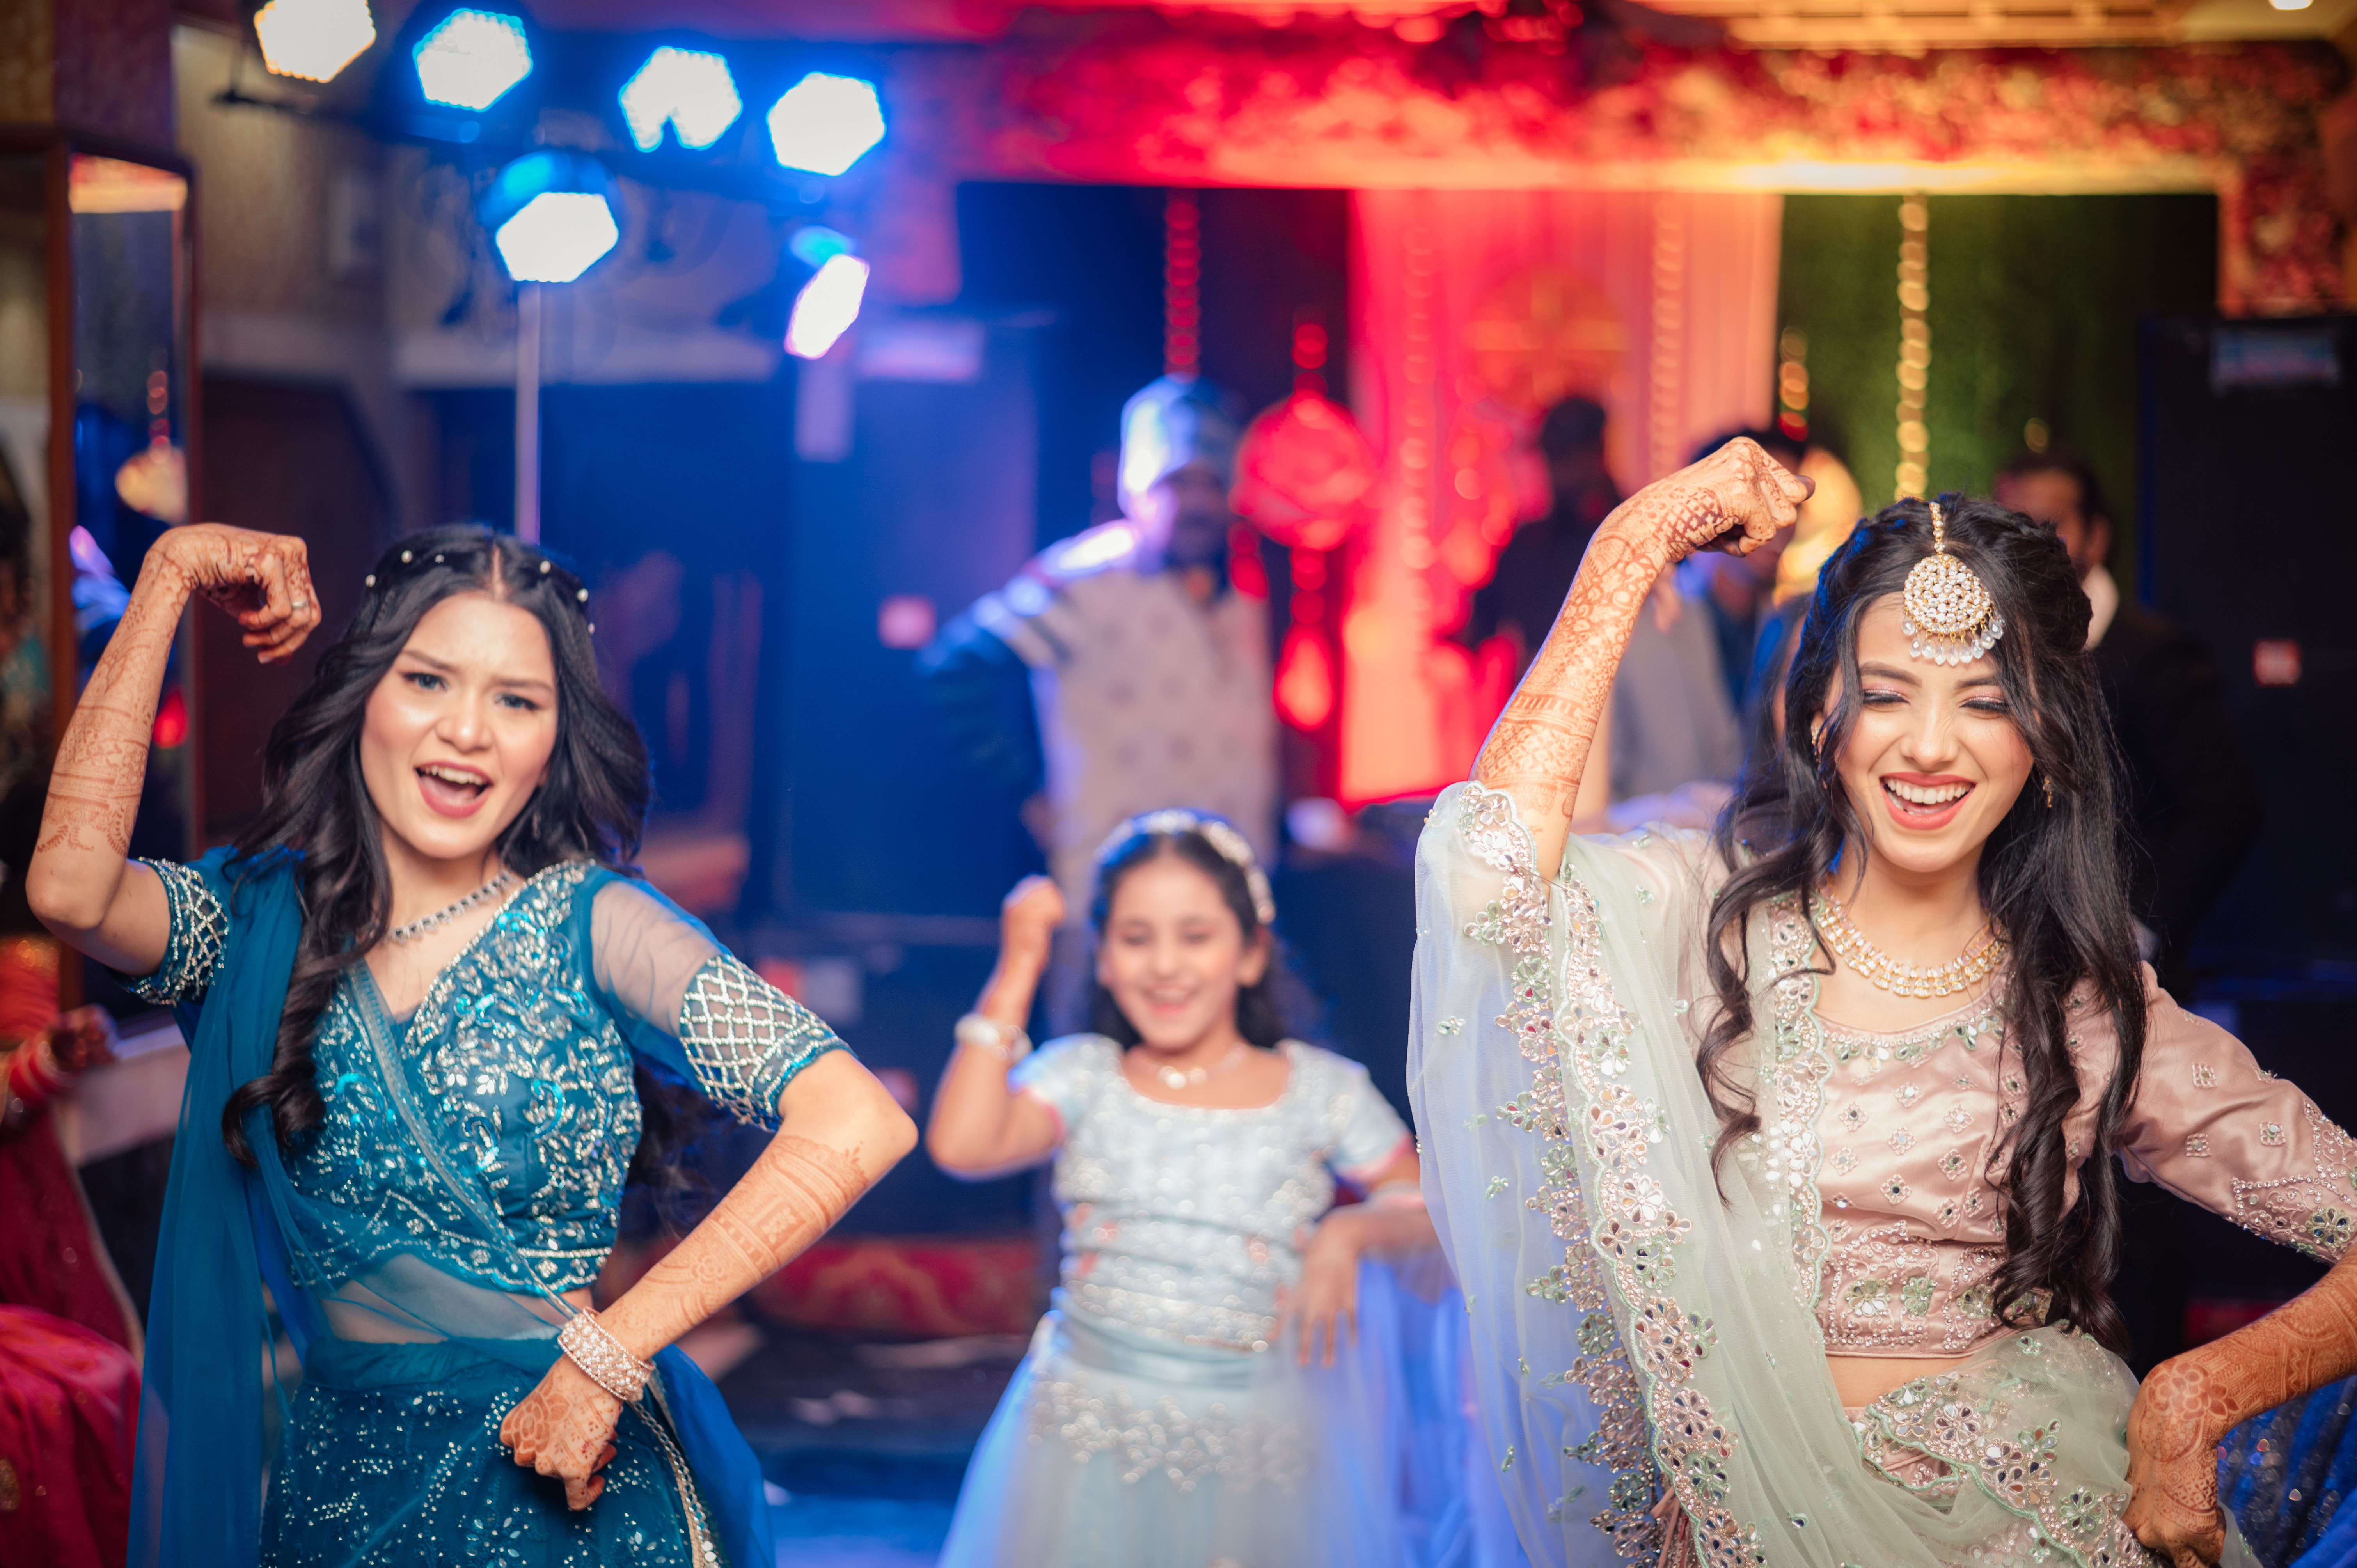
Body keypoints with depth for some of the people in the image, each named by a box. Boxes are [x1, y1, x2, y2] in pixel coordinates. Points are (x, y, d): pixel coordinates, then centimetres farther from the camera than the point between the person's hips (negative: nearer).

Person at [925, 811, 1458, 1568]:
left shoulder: (1321, 1090, 3)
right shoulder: (1080, 1076, 2)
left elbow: (1427, 1201, 9)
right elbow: (961, 1145, -15)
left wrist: (1352, 1232, -13)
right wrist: (1016, 975, -9)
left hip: (1263, 1434, 0)